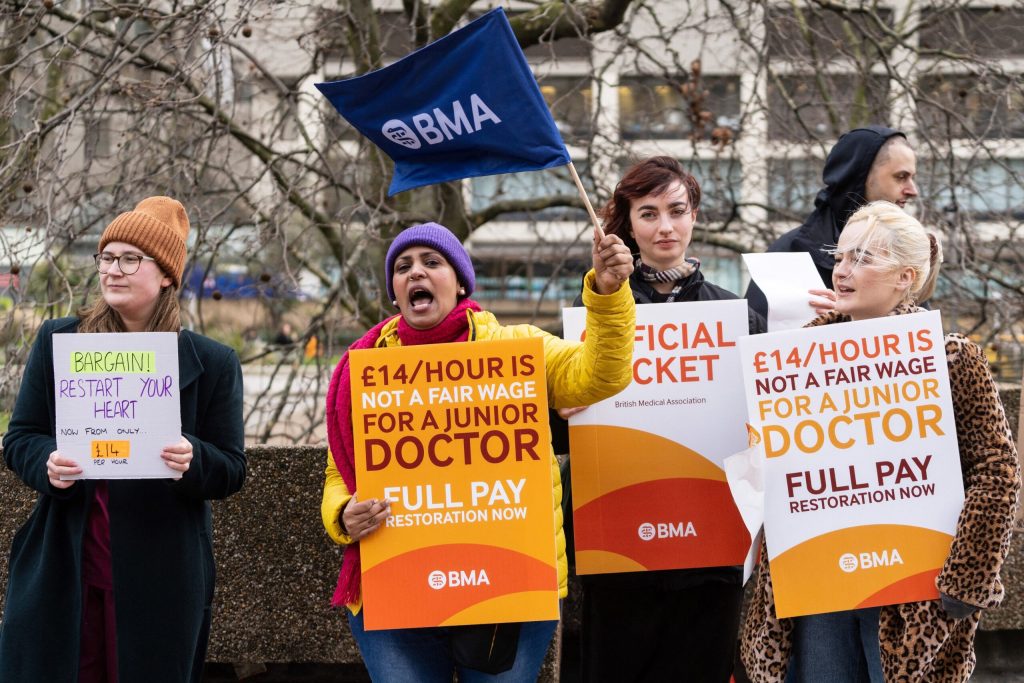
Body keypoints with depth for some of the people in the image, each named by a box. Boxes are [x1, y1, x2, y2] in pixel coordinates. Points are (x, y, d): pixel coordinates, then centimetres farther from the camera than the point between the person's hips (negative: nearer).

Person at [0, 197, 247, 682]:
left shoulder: (212, 364, 2)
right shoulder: (57, 340, 6)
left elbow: (232, 471, 2)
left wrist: (193, 459, -20)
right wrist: (48, 463, -15)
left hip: (160, 577, -1)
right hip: (63, 568, 1)